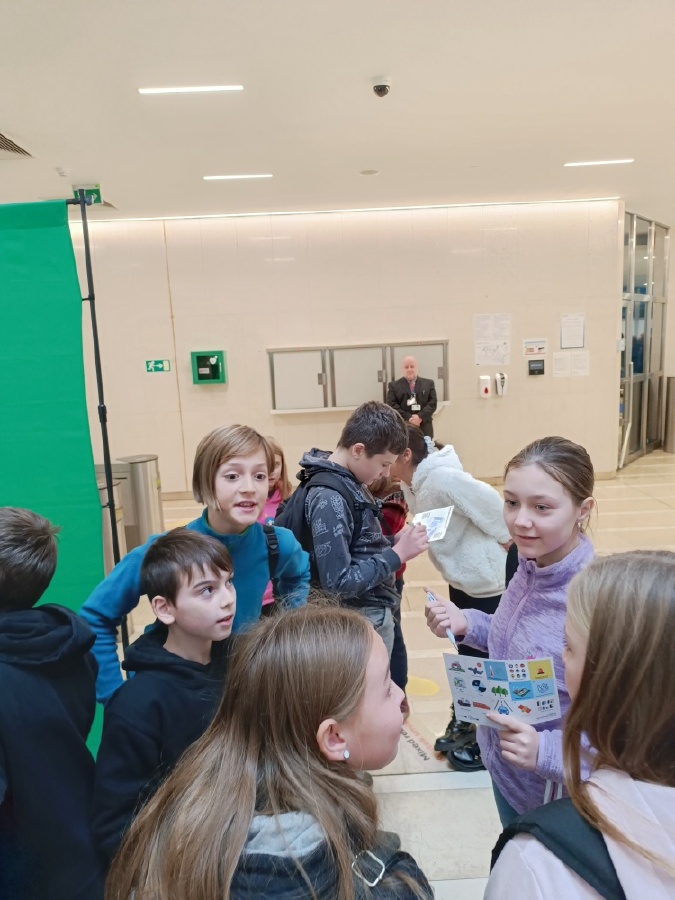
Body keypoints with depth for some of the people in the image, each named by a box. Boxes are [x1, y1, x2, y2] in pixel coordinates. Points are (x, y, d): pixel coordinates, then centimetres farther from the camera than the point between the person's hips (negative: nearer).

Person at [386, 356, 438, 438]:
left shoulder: (428, 383, 14)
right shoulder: (394, 385, 9)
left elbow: (433, 403, 4)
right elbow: (392, 405, -2)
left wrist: (420, 417, -12)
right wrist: (408, 418, -14)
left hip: (424, 429, 2)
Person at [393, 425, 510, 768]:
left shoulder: (442, 479, -29)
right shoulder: (412, 486, -1)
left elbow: (491, 506, -25)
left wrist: (506, 542, -12)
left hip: (487, 580, -9)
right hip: (461, 579, 9)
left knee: (484, 659, 7)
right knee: (467, 654, 22)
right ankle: (464, 724, 41)